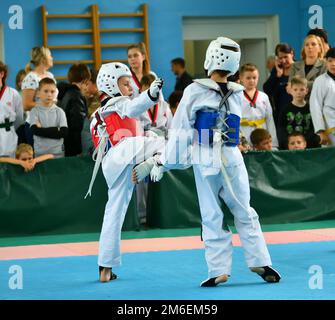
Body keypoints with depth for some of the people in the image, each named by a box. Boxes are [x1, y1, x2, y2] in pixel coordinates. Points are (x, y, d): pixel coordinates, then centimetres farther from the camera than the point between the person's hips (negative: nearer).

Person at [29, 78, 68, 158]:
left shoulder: (59, 112, 3)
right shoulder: (35, 111, 1)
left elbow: (64, 132, -8)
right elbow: (35, 130, -13)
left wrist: (43, 130, -10)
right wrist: (55, 130, -14)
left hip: (57, 153, 1)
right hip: (40, 153, -1)